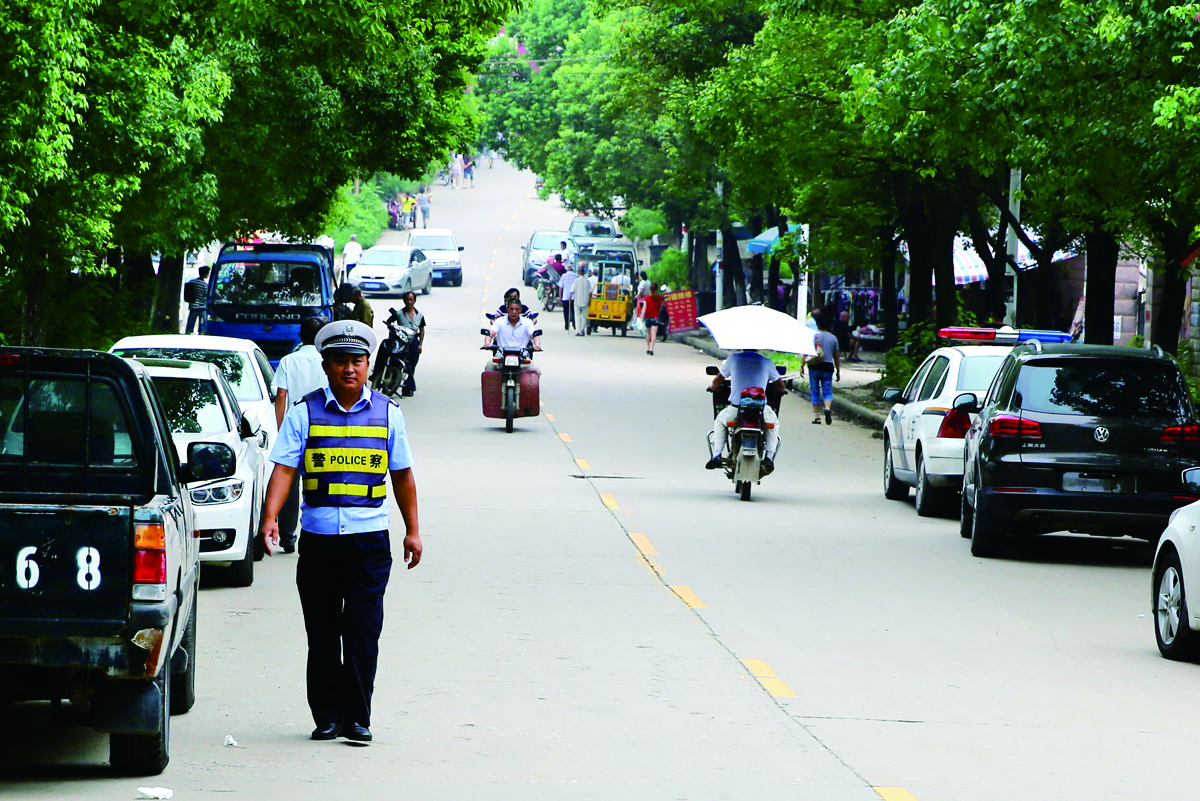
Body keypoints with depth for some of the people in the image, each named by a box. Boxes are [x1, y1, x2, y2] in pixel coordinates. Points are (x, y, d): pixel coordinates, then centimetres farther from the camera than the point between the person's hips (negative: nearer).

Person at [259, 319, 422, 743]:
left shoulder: (387, 413, 7)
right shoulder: (304, 412, 3)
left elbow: (402, 474, 14)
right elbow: (283, 468, -5)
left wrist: (412, 530, 12)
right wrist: (270, 517, -19)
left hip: (370, 537, 0)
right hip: (318, 537, 0)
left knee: (362, 629, -6)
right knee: (322, 632, 4)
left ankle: (357, 717, 0)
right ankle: (327, 716, 13)